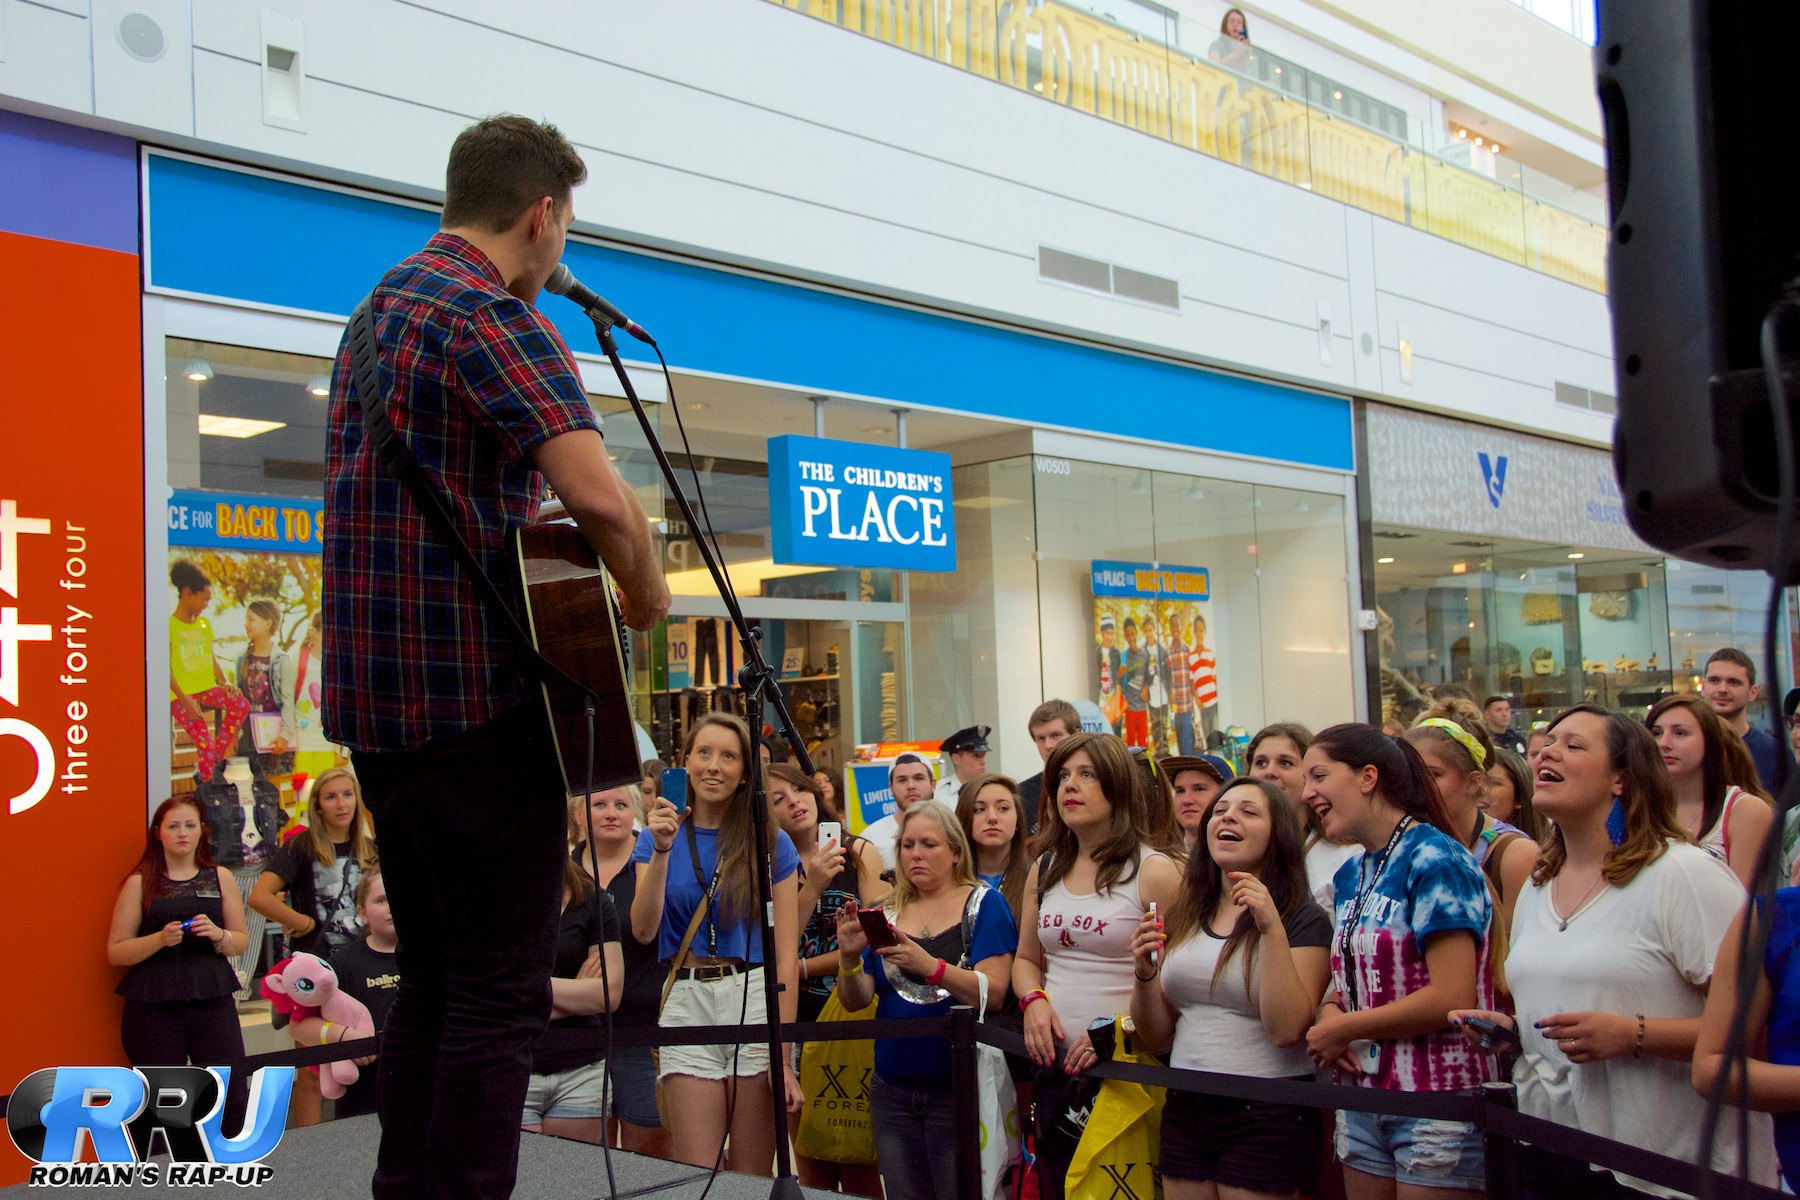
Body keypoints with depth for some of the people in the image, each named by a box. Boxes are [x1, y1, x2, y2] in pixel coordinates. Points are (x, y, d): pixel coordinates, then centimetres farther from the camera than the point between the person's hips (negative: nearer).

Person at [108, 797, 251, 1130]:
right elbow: (115, 952, 1)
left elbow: (241, 941, 12)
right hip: (153, 1008, -1)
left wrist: (218, 934, -9)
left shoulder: (220, 878, 11)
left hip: (212, 1001, 1)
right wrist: (160, 939, -15)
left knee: (234, 1102, -4)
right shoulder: (140, 883, 5)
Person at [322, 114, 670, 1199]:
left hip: (375, 699, 10)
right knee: (501, 994, -3)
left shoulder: (382, 305, 17)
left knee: (431, 978, 18)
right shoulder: (495, 314, -13)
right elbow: (598, 495, -27)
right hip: (476, 694, -9)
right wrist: (648, 594, -9)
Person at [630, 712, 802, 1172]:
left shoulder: (772, 844, 2)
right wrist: (662, 851, -14)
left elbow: (787, 955, -1)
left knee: (753, 1178, 4)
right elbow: (643, 929, -4)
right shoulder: (659, 836, 9)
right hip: (686, 1003, 1)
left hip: (756, 1000, -1)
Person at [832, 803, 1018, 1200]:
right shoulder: (887, 911, 10)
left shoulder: (982, 903, -2)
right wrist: (849, 957, -17)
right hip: (892, 1089, 4)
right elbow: (856, 1001, 4)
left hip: (958, 1088, -4)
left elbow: (994, 994, -15)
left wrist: (929, 965, -30)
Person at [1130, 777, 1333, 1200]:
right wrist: (1145, 974, -8)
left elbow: (1286, 1029, -18)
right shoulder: (1183, 918, 9)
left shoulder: (1305, 920, -6)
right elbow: (1157, 1037, 10)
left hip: (1266, 1117, -5)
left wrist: (1272, 929, -23)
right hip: (1185, 1113, 5)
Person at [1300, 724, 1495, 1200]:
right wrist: (1329, 1012, -2)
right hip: (1362, 1102, 8)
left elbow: (1452, 998, -21)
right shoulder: (1351, 875, 11)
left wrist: (1343, 1029, -12)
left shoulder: (1435, 861, -14)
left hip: (1437, 1108, -7)